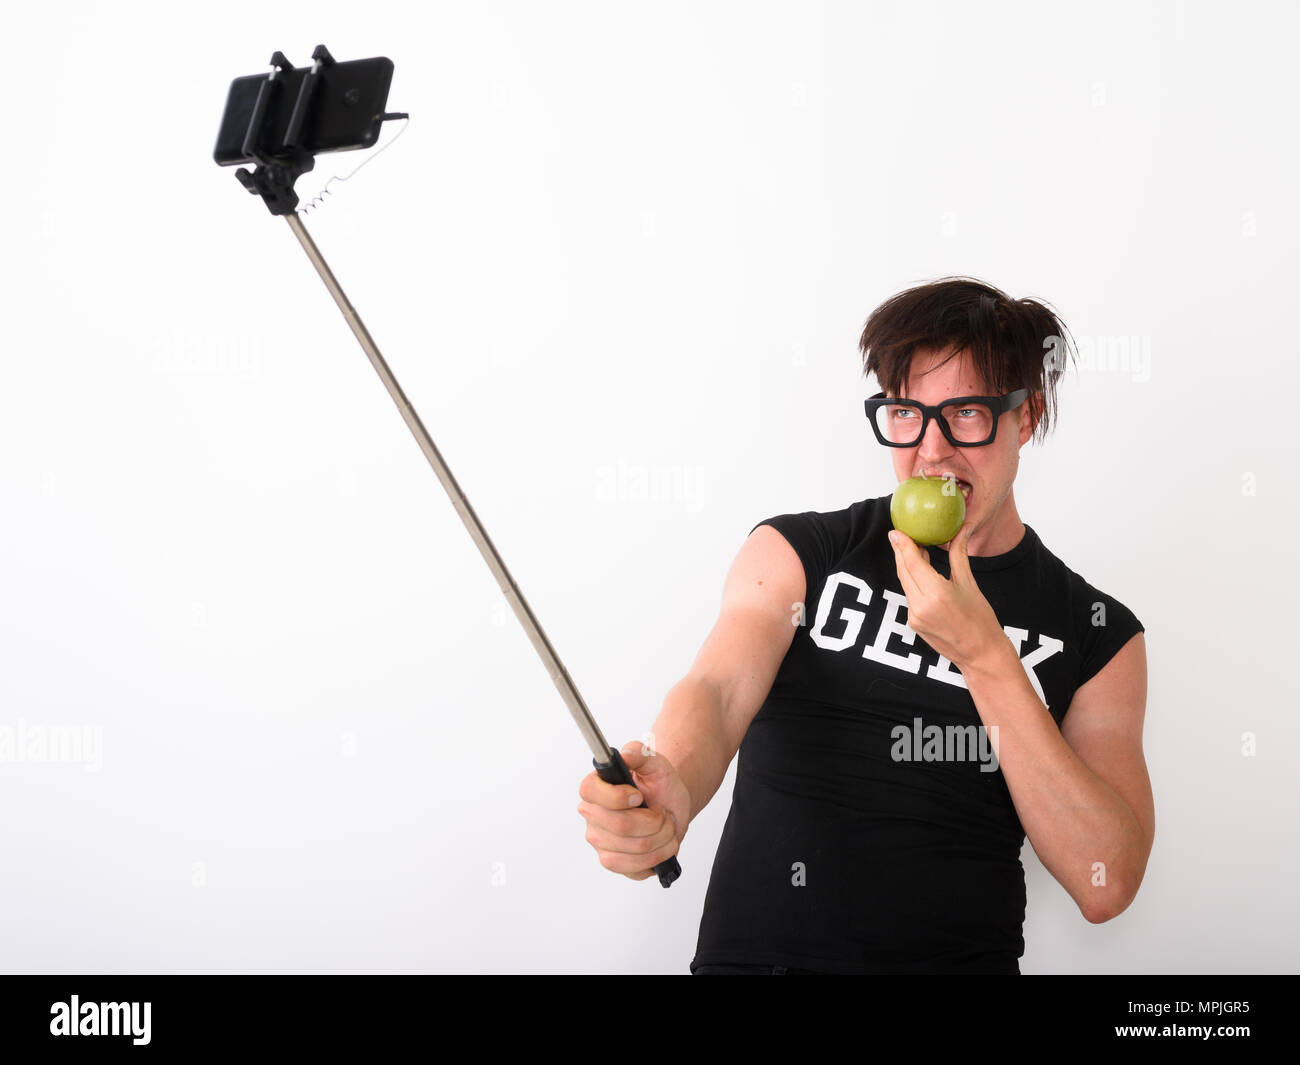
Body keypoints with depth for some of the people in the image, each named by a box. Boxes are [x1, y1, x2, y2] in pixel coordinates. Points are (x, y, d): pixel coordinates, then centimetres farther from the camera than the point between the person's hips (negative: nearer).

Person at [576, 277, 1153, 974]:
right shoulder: (793, 555, 7)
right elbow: (717, 689, -11)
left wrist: (985, 656, -8)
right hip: (757, 951, 0)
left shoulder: (1099, 634, 7)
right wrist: (671, 792, -33)